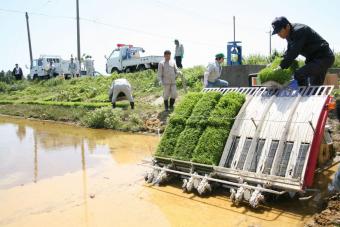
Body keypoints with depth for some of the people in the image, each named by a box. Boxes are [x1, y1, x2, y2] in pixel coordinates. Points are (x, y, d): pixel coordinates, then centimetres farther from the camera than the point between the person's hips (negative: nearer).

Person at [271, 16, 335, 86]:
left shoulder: (299, 31, -24)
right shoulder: (289, 34, 4)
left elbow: (293, 52, -29)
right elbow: (289, 52, 10)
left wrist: (281, 67, -25)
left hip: (323, 58, -10)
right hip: (313, 59, 10)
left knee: (298, 75, -28)